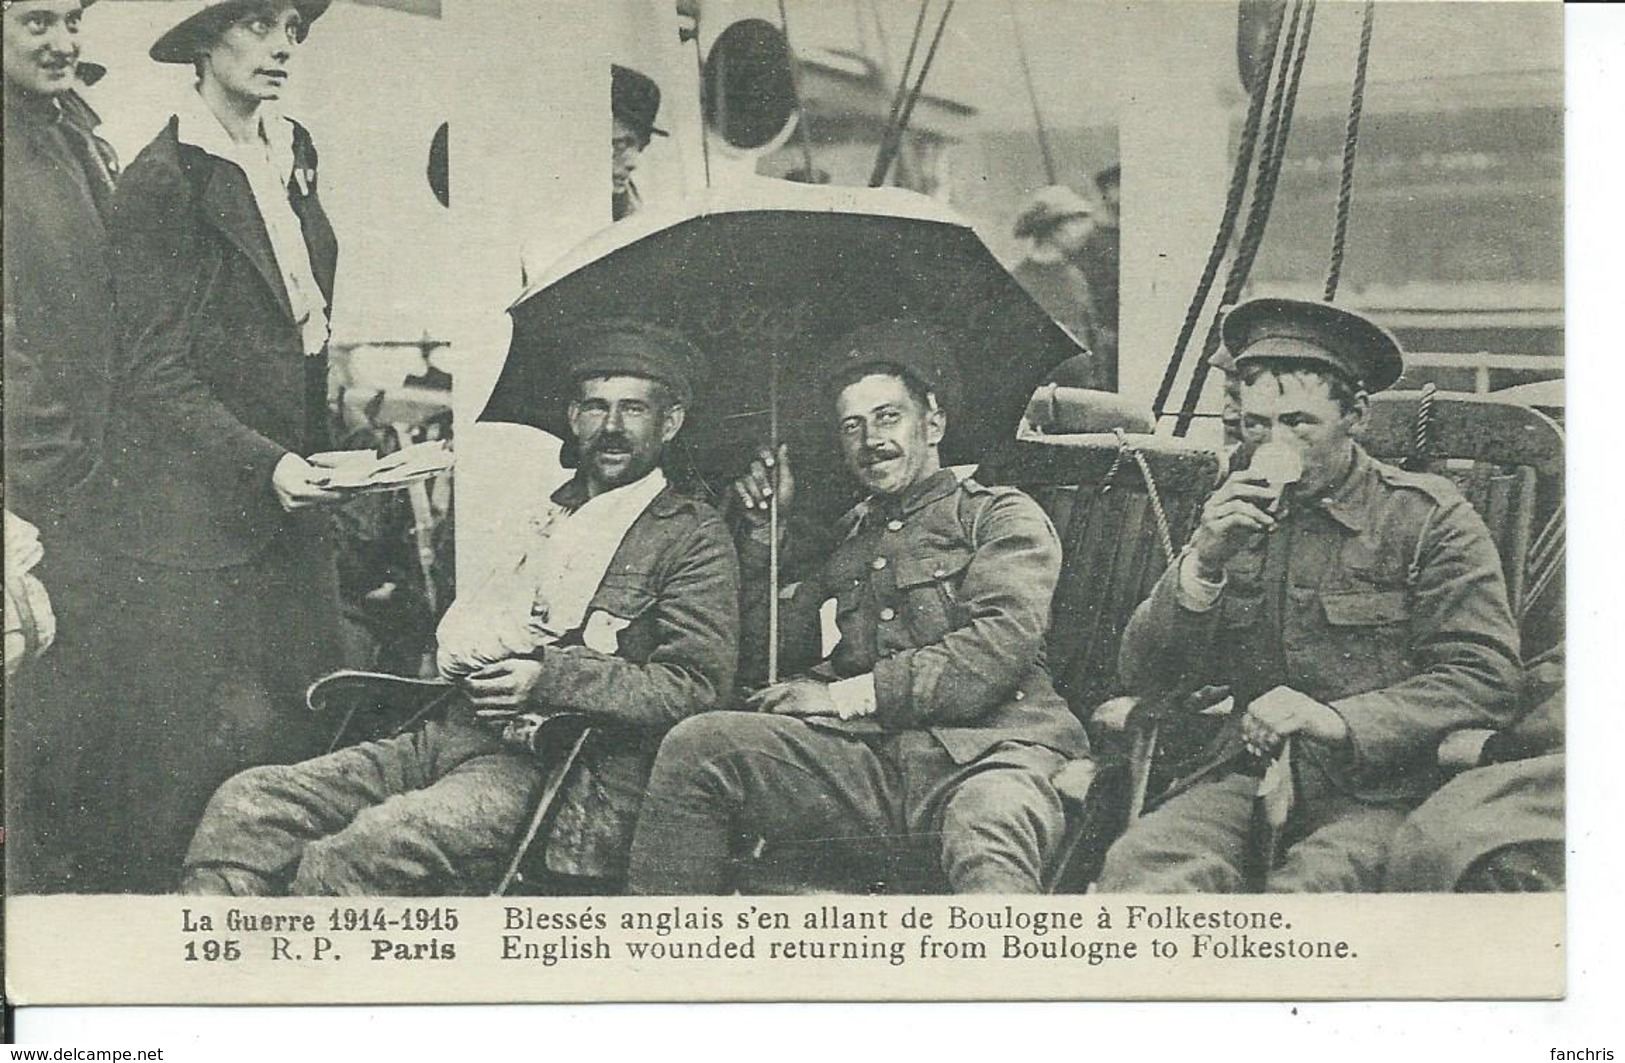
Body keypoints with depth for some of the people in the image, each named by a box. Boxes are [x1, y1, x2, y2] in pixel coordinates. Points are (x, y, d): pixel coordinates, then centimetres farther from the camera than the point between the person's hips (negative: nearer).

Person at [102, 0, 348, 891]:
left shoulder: (294, 156, 13)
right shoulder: (161, 180, -9)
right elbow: (157, 375, -11)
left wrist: (315, 458, 13)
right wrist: (264, 461, -22)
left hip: (291, 505, 7)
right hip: (195, 516, -7)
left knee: (304, 737, 4)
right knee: (200, 749, -3)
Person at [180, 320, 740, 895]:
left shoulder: (694, 537, 4)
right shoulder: (543, 511, 23)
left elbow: (698, 686, -8)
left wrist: (548, 679, -16)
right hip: (450, 735, 7)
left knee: (340, 862, -31)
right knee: (244, 804, -12)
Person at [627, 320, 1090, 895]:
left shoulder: (1002, 517, 15)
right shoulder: (846, 541, 30)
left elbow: (1001, 645, -3)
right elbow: (764, 657, 28)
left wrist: (851, 695, -5)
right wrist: (763, 529, 23)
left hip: (990, 750, -4)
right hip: (869, 761, 5)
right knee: (696, 744, -19)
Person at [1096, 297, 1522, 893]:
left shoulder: (1428, 517, 3)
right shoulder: (1233, 520, 16)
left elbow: (1487, 680, -5)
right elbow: (1143, 677, 10)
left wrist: (1338, 722, -17)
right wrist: (1203, 564, -6)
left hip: (1381, 792, -3)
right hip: (1251, 779, 3)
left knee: (1309, 884, -36)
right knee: (1137, 864, -29)